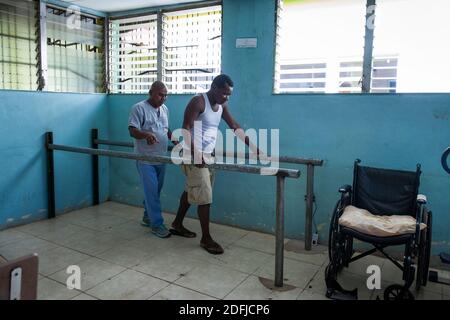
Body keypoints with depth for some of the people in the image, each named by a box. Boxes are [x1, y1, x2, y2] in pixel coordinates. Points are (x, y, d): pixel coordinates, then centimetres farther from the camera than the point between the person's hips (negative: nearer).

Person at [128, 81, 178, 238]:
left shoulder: (164, 109, 12)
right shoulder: (139, 108, -10)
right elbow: (132, 131, -18)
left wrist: (173, 138, 6)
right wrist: (146, 134, -37)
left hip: (161, 158, 7)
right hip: (145, 159, -7)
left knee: (155, 191, 14)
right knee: (152, 192, -5)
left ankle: (147, 217, 30)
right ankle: (157, 224, 4)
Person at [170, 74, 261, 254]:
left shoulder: (222, 105, 9)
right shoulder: (198, 102, -16)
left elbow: (235, 127, 10)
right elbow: (186, 128, -23)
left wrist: (253, 147, 5)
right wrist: (195, 154, -36)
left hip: (208, 155, 8)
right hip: (193, 155, -8)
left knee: (191, 191, 18)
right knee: (205, 196, -7)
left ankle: (177, 225, 34)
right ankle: (206, 239, 4)